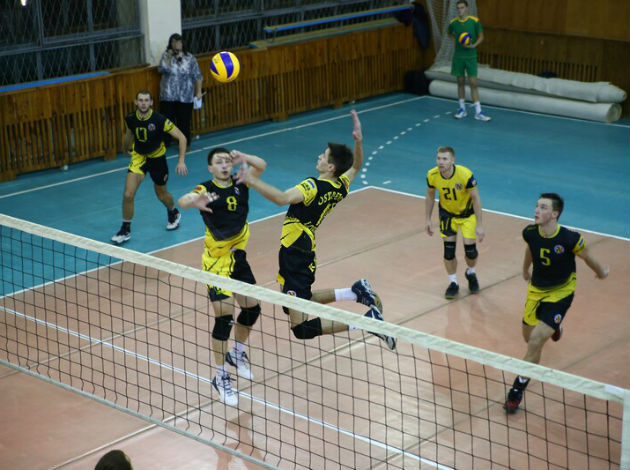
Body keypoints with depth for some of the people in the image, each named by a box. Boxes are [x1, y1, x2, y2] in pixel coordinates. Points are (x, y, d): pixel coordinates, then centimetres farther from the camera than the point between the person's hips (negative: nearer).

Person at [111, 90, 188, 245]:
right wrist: (126, 149, 28)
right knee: (128, 195, -13)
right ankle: (125, 230, 4)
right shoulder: (130, 119, -14)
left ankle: (174, 214, 50)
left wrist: (181, 161, -30)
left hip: (157, 157, -2)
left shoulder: (160, 120, -26)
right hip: (139, 157, 2)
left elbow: (182, 138, -22)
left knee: (161, 194, 16)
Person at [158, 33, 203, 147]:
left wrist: (198, 92, -2)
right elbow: (161, 70, -9)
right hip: (168, 96, 1)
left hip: (185, 97, -1)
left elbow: (197, 76, 2)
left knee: (184, 121, 5)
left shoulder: (190, 58, 0)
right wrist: (169, 58, -16)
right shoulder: (166, 55, 3)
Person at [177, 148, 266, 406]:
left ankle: (236, 354, 40)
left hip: (238, 258, 6)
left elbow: (261, 165, 0)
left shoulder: (240, 184, -1)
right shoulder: (206, 190, -17)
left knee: (252, 309, 14)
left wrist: (243, 158, -22)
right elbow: (182, 200, -35)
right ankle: (221, 378, 0)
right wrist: (194, 202, -60)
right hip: (216, 263, -6)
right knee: (224, 316, -12)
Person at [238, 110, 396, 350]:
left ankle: (367, 320, -14)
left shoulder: (314, 186, -21)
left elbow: (282, 198, -38)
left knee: (302, 328, -7)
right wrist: (358, 140, 10)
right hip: (305, 252, 9)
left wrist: (253, 180, -32)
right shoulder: (340, 186, 3)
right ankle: (356, 291, 18)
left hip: (295, 255, -9)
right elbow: (356, 166, 24)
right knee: (293, 304, 31)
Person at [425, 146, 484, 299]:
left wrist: (479, 225, -20)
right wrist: (428, 220, 2)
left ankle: (471, 273, 30)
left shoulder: (465, 175, -33)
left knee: (470, 248, -4)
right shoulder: (432, 175, -22)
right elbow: (430, 196, -2)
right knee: (449, 249, -3)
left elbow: (475, 198, -22)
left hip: (467, 213, -2)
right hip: (447, 213, 2)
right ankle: (453, 283, 17)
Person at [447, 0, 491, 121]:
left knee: (473, 83, -5)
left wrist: (474, 45, -17)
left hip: (471, 56, -2)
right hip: (458, 56, 2)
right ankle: (462, 109, 19)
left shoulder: (475, 21, -8)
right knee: (460, 82, 9)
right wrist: (457, 39, 4)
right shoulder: (453, 23, 0)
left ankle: (478, 112, -4)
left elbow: (481, 36, 1)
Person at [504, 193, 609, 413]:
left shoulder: (570, 239, -27)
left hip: (560, 293, -5)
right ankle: (553, 326, 54)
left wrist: (602, 272, 14)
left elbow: (588, 258, -6)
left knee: (535, 343, -16)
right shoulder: (530, 233, -14)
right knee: (529, 337, 18)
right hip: (536, 290, 5)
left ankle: (518, 389, -3)